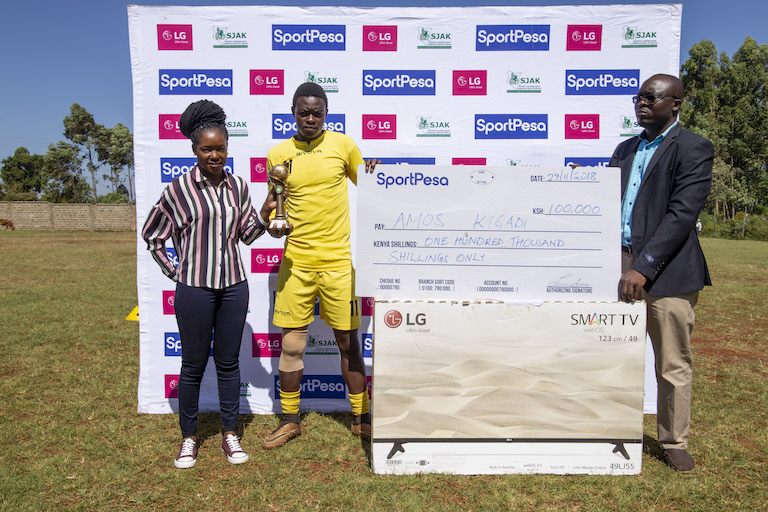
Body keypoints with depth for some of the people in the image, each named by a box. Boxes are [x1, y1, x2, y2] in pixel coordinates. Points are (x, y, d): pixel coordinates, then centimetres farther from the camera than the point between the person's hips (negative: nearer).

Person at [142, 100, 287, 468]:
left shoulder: (238, 186, 5)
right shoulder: (179, 189, -5)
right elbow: (151, 235, 6)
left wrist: (265, 213, -7)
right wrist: (174, 273, 1)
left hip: (234, 286, 3)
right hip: (194, 289, -3)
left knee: (229, 362, 12)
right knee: (193, 365, 8)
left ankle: (230, 434, 25)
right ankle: (189, 437, 25)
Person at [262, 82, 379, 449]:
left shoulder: (342, 144, 1)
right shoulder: (278, 155, 5)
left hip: (338, 260, -1)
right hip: (295, 261, 2)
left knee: (347, 340, 7)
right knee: (291, 342, 6)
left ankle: (361, 417, 23)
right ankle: (290, 420, 23)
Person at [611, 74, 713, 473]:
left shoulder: (693, 149, -5)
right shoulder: (625, 149, 16)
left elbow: (682, 214, -15)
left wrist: (644, 268, -21)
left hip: (667, 271, -5)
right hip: (621, 266, 6)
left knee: (673, 365, 5)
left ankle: (674, 443, 23)